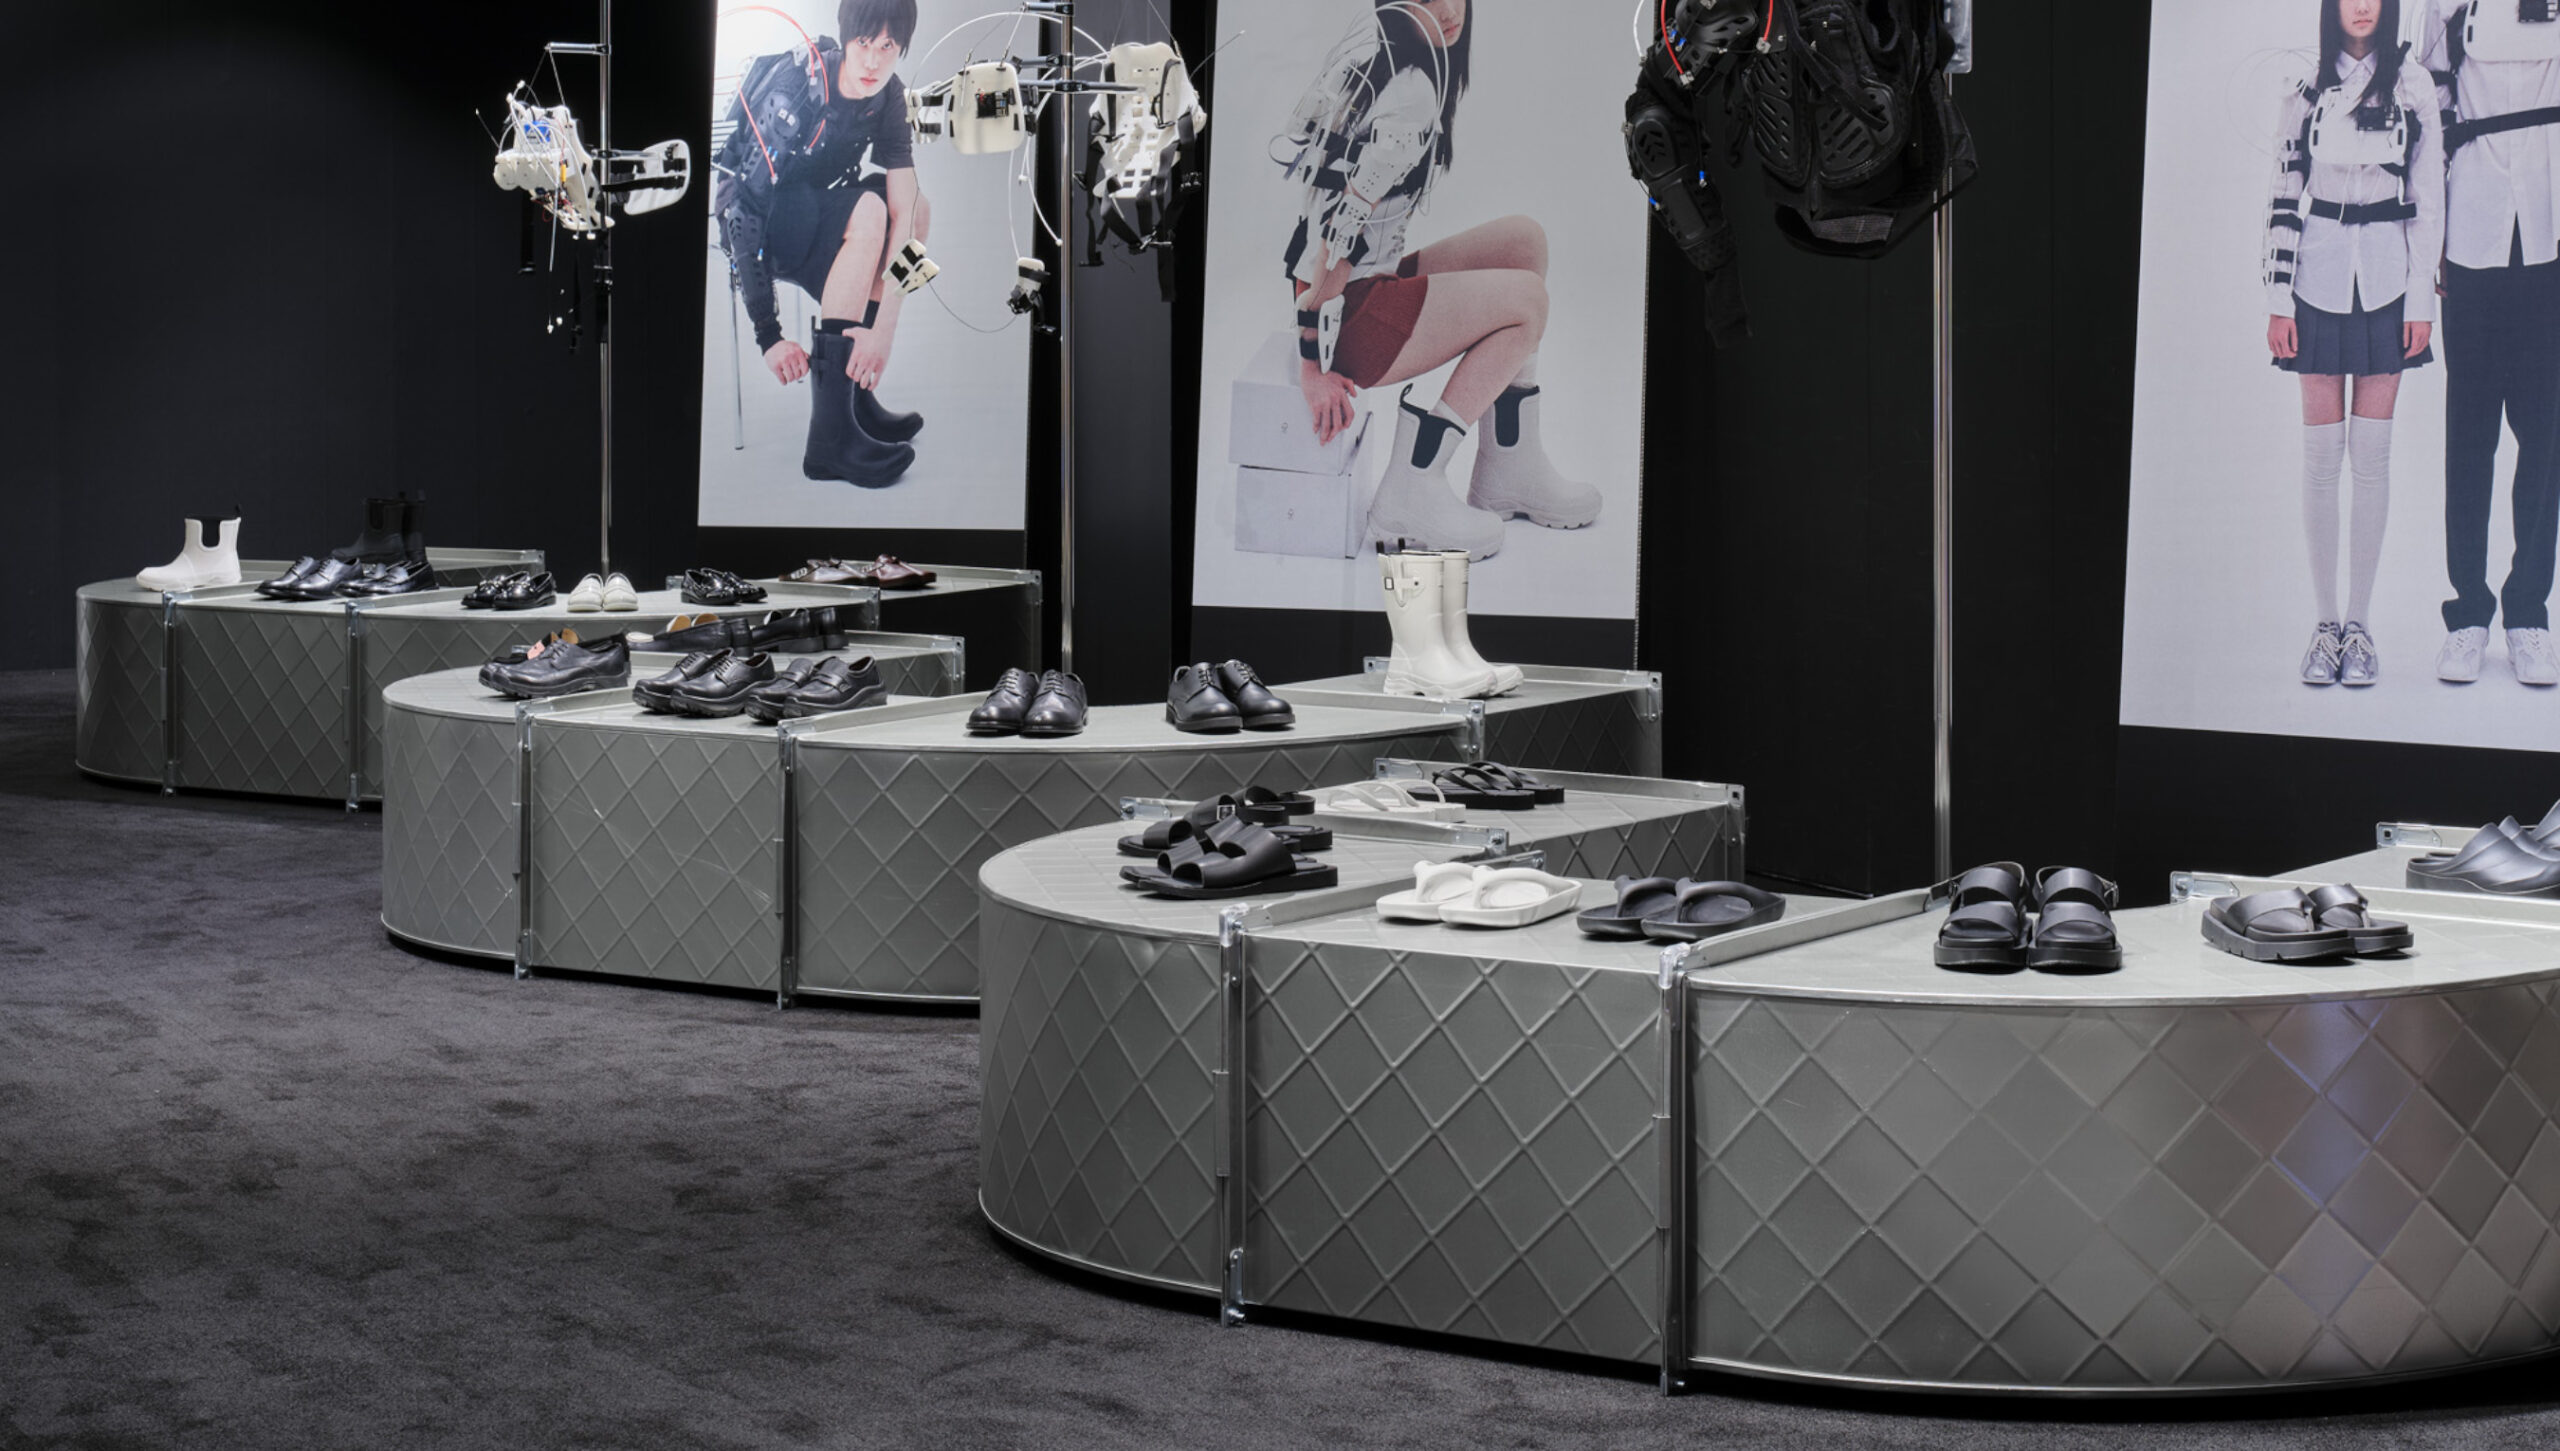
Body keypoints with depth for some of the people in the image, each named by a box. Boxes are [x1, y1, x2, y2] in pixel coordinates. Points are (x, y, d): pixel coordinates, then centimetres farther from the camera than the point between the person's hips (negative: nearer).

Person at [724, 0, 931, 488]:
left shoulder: (889, 97, -10)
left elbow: (904, 212, -18)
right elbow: (746, 210, -31)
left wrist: (885, 325, -31)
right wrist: (769, 335, -35)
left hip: (814, 218, 7)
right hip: (757, 223, -7)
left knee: (917, 208, -10)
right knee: (868, 212, -29)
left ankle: (855, 391, -8)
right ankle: (830, 435, -35)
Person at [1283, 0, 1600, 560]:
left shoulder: (1373, 59, 10)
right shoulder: (1412, 88, -20)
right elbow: (1341, 225, -25)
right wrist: (1313, 362, -25)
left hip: (1362, 284, 10)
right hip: (1349, 313, -10)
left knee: (1525, 240, 13)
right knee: (1528, 298, -1)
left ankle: (1511, 469, 14)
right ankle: (1410, 495, -6)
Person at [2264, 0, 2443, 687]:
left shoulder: (2413, 88, 5)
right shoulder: (2305, 95, 7)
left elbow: (2429, 199, 4)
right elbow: (2284, 199, 5)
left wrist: (2422, 298, -2)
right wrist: (2278, 302, -1)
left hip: (2386, 281, 0)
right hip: (2319, 277, 1)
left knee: (2371, 455, -1)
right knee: (2321, 454, 0)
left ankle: (2360, 625, 5)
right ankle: (2325, 623, 5)